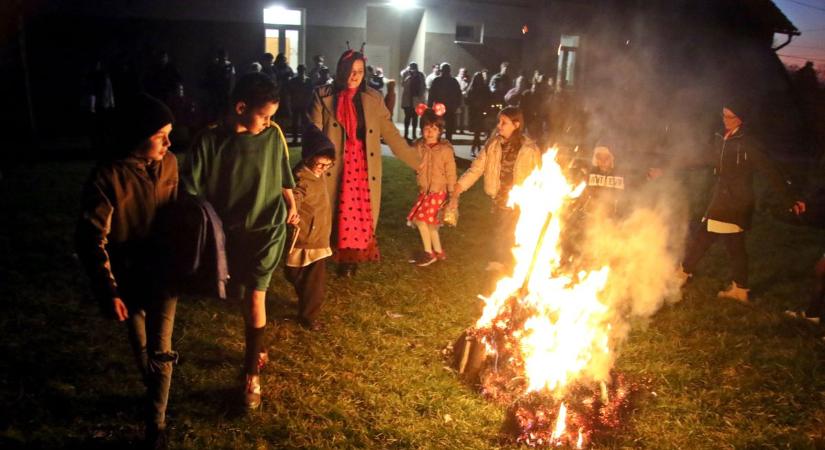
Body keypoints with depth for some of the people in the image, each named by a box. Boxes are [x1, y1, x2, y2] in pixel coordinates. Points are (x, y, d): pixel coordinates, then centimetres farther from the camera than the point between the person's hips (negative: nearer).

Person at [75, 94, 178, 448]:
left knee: (160, 350, 4)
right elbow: (91, 240, -18)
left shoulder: (169, 163, -10)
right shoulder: (106, 177, -24)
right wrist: (108, 292, -17)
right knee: (139, 346, 19)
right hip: (127, 278, -2)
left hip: (163, 272, 2)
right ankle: (154, 392, 48)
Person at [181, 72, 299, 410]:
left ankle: (252, 373, 8)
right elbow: (190, 191, -11)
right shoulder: (209, 140, -15)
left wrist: (291, 206, -2)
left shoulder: (273, 135, -9)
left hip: (267, 227, -1)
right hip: (229, 231, 1)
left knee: (255, 294, -8)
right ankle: (257, 350, 42)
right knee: (242, 296, 15)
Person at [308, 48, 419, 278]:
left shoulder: (373, 99, 7)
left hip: (363, 167, 2)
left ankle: (350, 258, 17)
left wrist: (418, 162, 5)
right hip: (335, 166, -1)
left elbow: (391, 134, 8)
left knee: (361, 215, 0)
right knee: (334, 214, 0)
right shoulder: (324, 96, 1)